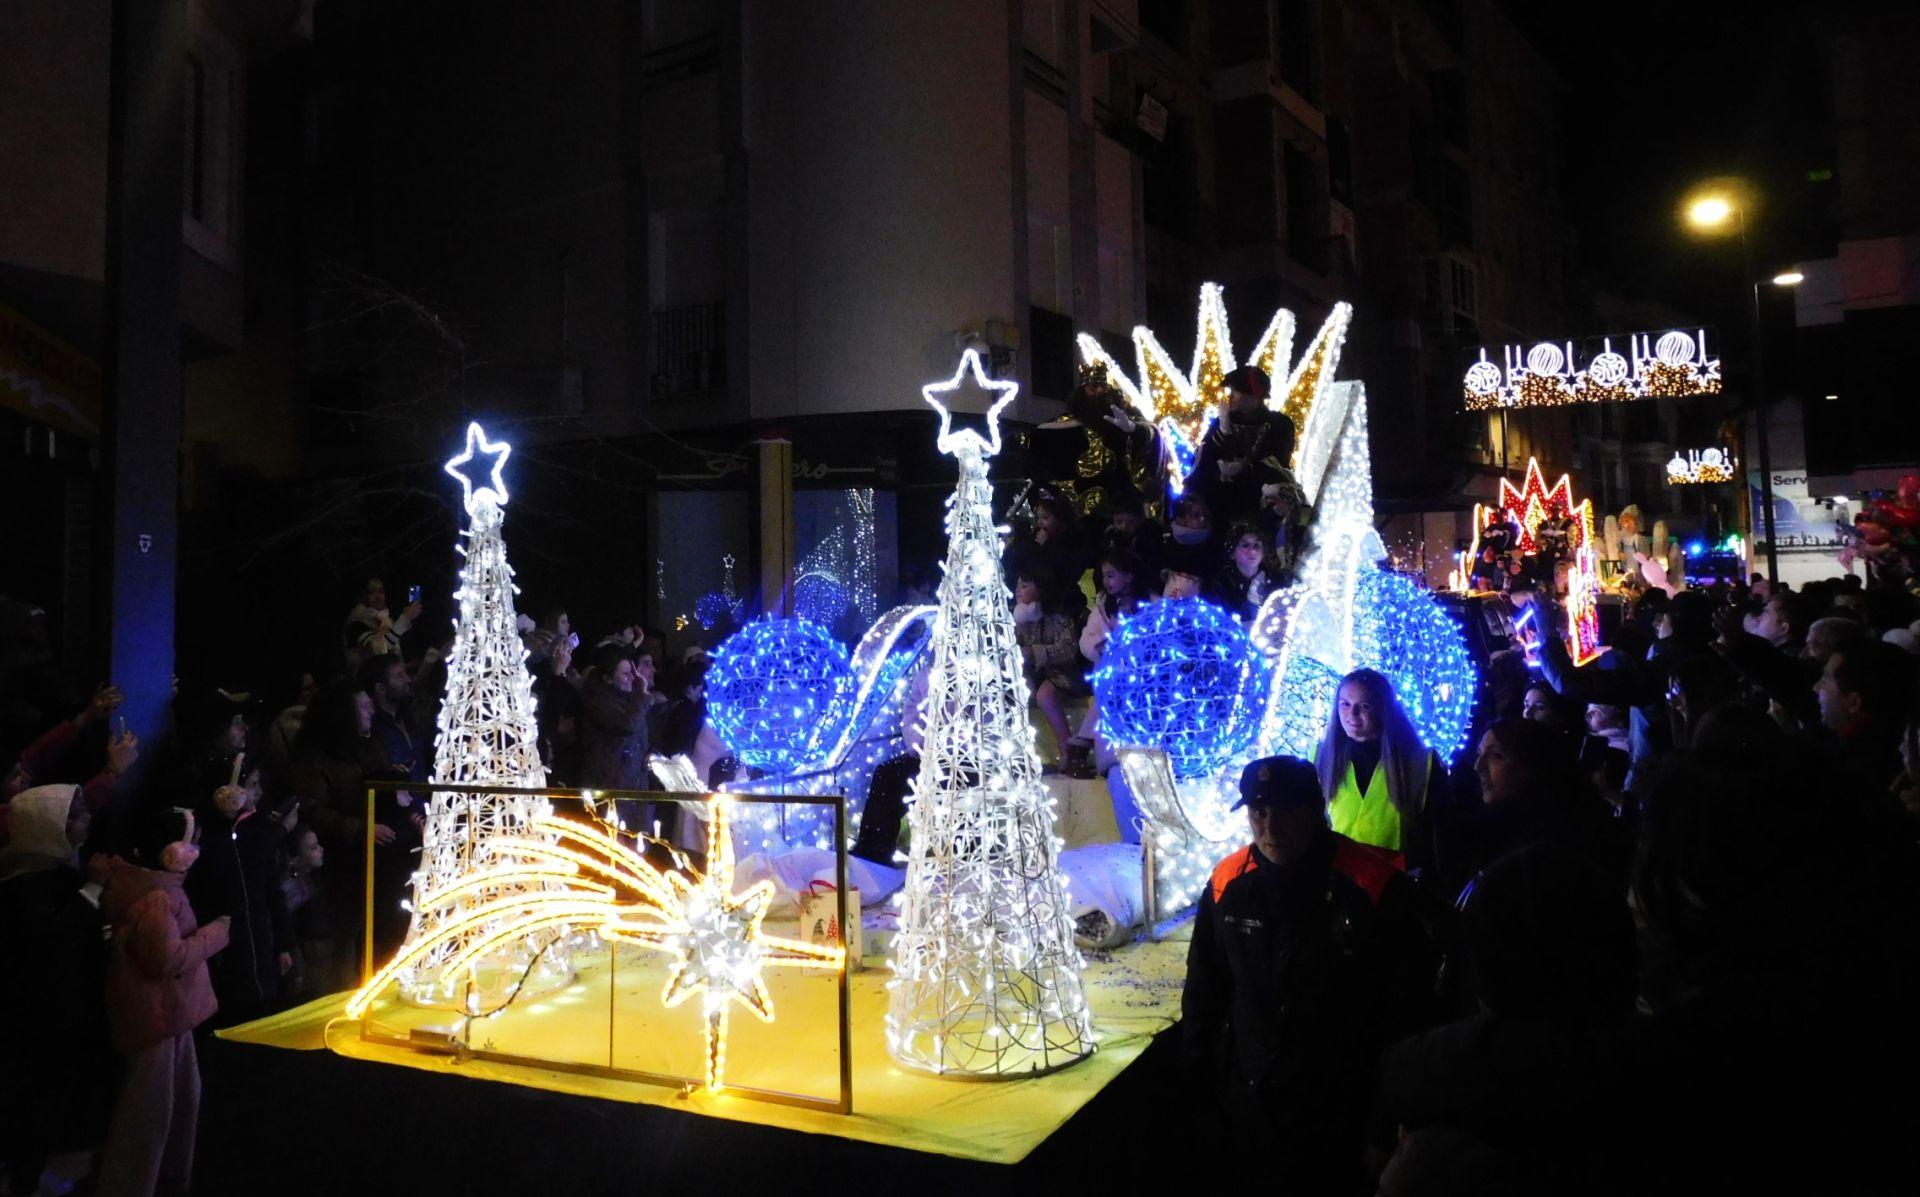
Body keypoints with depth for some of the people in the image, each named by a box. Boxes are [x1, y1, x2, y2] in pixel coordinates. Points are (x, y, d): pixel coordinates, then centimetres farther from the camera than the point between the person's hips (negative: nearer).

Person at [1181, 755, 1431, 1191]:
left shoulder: (1376, 884, -16)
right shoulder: (1227, 883, -6)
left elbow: (1405, 1008, -9)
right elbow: (1202, 994, 5)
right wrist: (1202, 1090, 8)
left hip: (1343, 1110, -3)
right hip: (1248, 1102, 3)